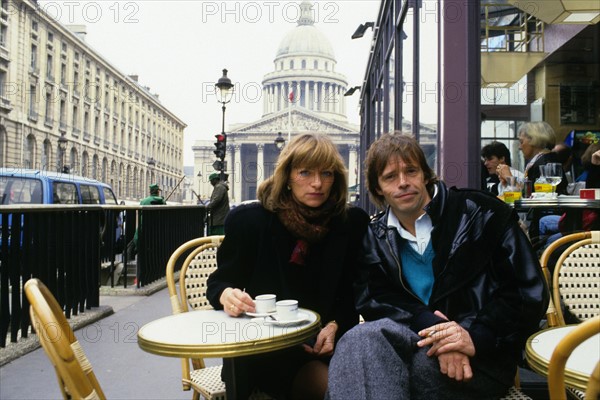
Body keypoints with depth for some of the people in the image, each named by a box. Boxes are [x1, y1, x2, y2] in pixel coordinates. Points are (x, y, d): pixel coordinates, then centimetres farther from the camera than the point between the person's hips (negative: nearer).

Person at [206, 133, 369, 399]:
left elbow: (351, 293, 5)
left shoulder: (353, 222, 0)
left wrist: (334, 326, -14)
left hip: (324, 341, 4)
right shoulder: (248, 219, -5)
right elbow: (219, 282, 3)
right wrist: (226, 295, -21)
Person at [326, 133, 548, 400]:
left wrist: (477, 336, -17)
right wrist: (431, 326, -21)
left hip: (481, 356, -3)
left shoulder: (479, 213, 2)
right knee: (363, 339, -34)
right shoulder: (375, 237, 12)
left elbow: (529, 291, -2)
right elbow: (372, 299, -2)